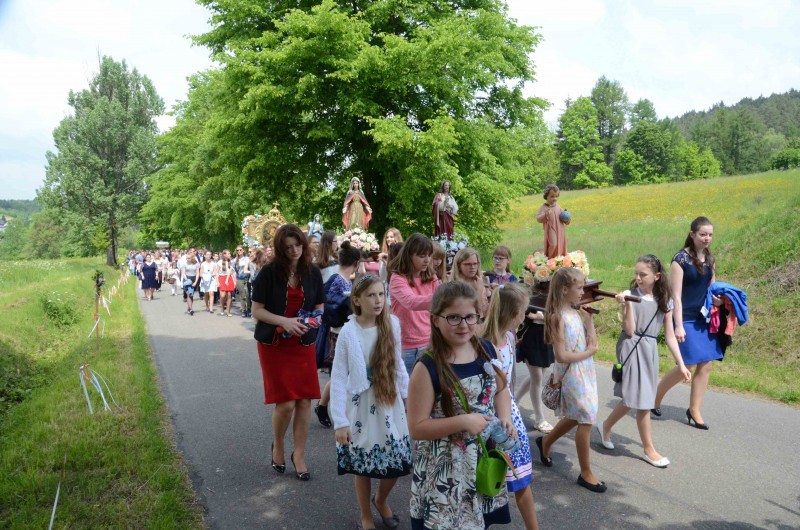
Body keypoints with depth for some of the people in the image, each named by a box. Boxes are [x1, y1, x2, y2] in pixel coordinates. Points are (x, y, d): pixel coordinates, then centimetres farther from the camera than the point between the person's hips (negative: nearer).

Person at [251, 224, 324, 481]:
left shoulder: (312, 272, 1)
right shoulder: (269, 273, -9)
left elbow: (319, 307, 9)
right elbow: (257, 311, -8)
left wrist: (314, 319, -13)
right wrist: (284, 321, -23)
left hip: (304, 344, 3)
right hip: (274, 344, -3)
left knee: (305, 400, 2)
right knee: (285, 403, -5)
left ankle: (299, 454, 19)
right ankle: (278, 446, 24)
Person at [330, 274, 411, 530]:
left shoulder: (392, 324, -5)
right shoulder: (348, 332, -14)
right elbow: (338, 378, -11)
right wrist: (340, 421, -13)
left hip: (390, 404, 3)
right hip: (361, 406, -2)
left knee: (396, 464, 9)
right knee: (363, 466, 11)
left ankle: (381, 500, 40)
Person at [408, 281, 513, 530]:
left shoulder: (487, 350, -3)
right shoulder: (427, 367, -20)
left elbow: (501, 389, 13)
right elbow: (416, 427, -18)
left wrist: (505, 418, -6)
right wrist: (463, 422, -26)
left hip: (485, 461, 5)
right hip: (444, 472, -5)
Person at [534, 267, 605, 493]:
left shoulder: (577, 313, 5)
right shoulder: (557, 317, -19)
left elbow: (592, 344, 5)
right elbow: (562, 356, -22)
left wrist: (589, 318, -3)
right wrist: (588, 352, -13)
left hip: (585, 371, 8)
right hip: (570, 373, -8)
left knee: (576, 417, 21)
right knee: (586, 420, -2)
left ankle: (545, 443, 44)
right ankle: (586, 473, 14)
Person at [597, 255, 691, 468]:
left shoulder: (665, 302, 4)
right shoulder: (630, 295, -8)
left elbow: (670, 336, 7)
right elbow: (630, 331, -14)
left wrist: (681, 364, 6)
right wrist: (627, 304, -23)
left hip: (650, 351, 5)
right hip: (631, 349, -5)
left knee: (631, 398, 11)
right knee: (641, 401, -1)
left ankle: (605, 426, 34)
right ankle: (649, 449, 14)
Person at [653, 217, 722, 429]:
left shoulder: (710, 259, 8)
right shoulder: (681, 259, -12)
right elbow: (675, 295, -14)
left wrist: (716, 299, -4)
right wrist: (679, 325, -18)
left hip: (704, 319, 7)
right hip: (686, 319, -7)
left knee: (706, 365, 5)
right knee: (689, 366, -6)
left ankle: (694, 411, 18)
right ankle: (656, 395, 17)